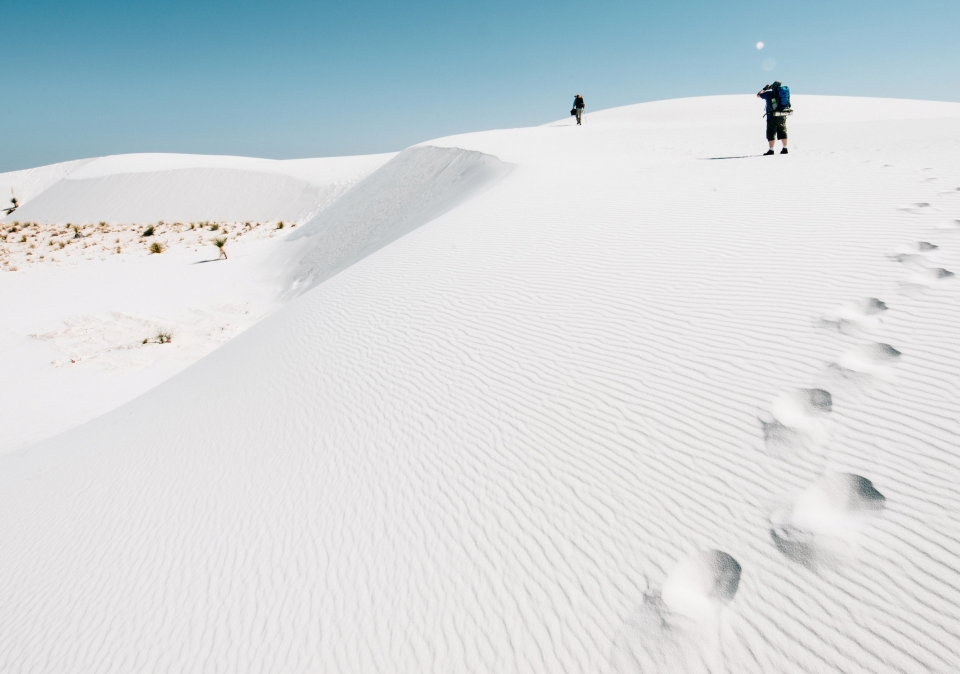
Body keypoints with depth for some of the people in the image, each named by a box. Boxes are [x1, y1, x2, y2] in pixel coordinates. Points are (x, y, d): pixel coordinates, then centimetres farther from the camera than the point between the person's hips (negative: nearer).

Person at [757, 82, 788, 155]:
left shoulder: (769, 93, -7)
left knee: (771, 134, -1)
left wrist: (764, 88, 18)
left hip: (772, 116, -5)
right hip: (782, 116, 5)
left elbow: (758, 95, 7)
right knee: (782, 133, 13)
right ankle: (785, 149, 15)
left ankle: (771, 150, -6)